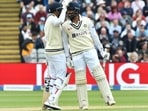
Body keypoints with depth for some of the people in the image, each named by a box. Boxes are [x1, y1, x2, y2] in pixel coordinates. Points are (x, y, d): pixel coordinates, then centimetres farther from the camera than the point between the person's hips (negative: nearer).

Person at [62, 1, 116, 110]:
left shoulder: (87, 21, 3)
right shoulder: (65, 25, 2)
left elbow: (94, 36, 6)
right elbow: (65, 42, 8)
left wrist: (101, 50, 4)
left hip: (90, 51, 0)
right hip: (76, 54, 0)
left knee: (99, 74, -7)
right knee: (80, 79, 0)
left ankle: (109, 98, -6)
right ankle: (83, 104, 5)